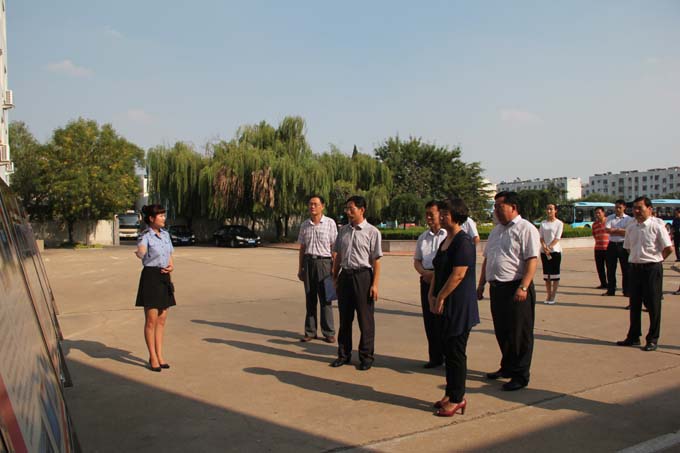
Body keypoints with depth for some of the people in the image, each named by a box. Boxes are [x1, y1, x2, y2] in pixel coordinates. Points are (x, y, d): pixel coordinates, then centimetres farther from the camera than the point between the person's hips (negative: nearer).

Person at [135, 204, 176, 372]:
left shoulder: (165, 234, 10)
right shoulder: (145, 236, -11)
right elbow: (141, 252, -32)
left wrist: (171, 266, -2)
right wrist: (139, 253, -53)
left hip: (164, 277, 7)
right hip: (151, 277, -7)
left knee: (162, 320, 12)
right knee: (151, 320, 1)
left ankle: (159, 355, 22)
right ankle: (153, 357, 13)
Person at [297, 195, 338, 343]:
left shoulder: (330, 223, -2)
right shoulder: (304, 225, 9)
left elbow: (334, 247, -3)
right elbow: (302, 248, 14)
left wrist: (334, 267, -8)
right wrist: (300, 268, 12)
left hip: (324, 262, -3)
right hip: (308, 262, 4)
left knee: (325, 299, -2)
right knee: (310, 299, 7)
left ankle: (329, 333, 7)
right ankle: (310, 332, 15)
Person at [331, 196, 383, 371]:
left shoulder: (372, 232, -7)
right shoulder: (343, 230, 9)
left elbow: (376, 261, -8)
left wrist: (375, 284, -12)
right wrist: (335, 277, 14)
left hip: (363, 276, -5)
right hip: (345, 275, 5)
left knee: (365, 319, 4)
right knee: (344, 317, 13)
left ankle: (366, 356, 18)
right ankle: (344, 354, 27)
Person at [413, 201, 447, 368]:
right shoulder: (423, 237, 16)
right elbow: (417, 260, 19)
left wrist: (437, 274, -17)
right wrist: (424, 272, -2)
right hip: (426, 280, 6)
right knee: (429, 320, 10)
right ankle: (435, 357, 22)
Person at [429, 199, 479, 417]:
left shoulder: (463, 241, -16)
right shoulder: (445, 241, 14)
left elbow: (458, 275, -22)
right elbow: (439, 272, 17)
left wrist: (441, 297, -15)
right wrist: (432, 296, 6)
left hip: (459, 305, -9)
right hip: (446, 305, 9)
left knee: (456, 351, -1)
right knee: (448, 350, 15)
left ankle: (457, 399, 11)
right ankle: (451, 394, 26)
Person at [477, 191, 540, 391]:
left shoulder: (526, 229, -9)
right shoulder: (496, 230, 17)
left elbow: (531, 261, -17)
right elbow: (487, 259, 21)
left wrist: (523, 287, -25)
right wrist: (481, 285, 17)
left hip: (516, 289, -8)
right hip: (496, 288, 8)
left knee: (519, 334, 2)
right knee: (502, 332, 17)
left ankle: (520, 375, 13)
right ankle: (507, 367, 32)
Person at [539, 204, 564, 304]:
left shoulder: (559, 223, 0)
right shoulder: (543, 223, 11)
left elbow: (557, 238, -7)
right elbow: (541, 237, 4)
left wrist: (549, 247, -18)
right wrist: (544, 247, -12)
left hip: (555, 250, -4)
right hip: (544, 251, 4)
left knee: (554, 274, -2)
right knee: (546, 274, 6)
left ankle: (553, 296, 2)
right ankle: (548, 296, 11)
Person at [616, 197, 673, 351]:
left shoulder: (657, 226, -10)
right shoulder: (631, 228, 8)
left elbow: (669, 248, -11)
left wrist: (656, 259, 0)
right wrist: (636, 258, 8)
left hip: (652, 268, -6)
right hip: (635, 267, 6)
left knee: (653, 304, 3)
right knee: (634, 304, 13)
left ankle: (652, 339, 15)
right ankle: (633, 337, 24)